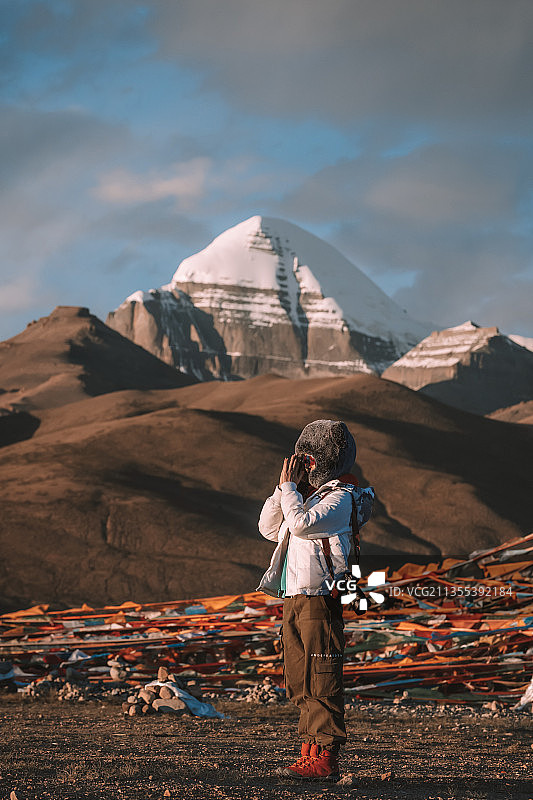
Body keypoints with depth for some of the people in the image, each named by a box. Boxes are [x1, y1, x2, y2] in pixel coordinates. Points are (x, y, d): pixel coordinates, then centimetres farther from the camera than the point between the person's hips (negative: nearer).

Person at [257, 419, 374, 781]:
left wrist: (289, 487, -10)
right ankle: (310, 752, 17)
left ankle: (326, 759, -8)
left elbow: (301, 523, -23)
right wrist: (284, 488, 9)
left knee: (322, 682, -9)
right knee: (301, 683, 11)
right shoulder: (308, 494, 19)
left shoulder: (340, 497, -9)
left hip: (320, 599, -9)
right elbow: (269, 528, 20)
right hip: (294, 599, 9)